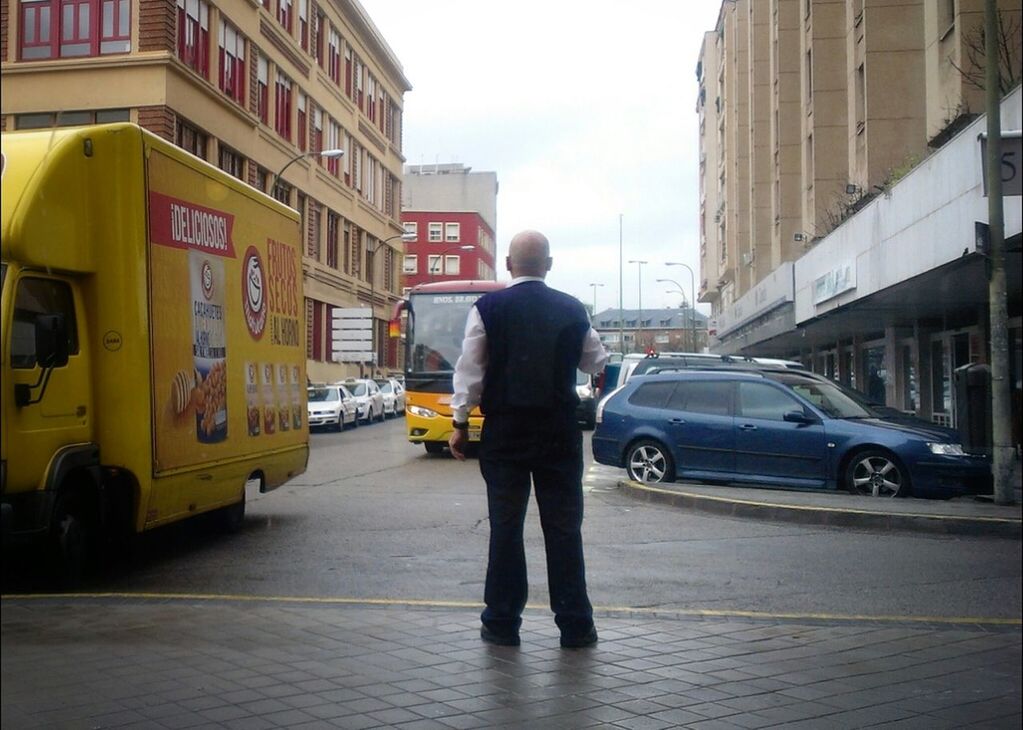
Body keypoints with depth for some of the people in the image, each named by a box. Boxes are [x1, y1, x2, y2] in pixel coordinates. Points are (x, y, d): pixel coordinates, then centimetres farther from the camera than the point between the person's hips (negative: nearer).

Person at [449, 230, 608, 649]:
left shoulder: (488, 308, -4)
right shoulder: (573, 310, 1)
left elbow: (470, 371, -4)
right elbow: (596, 363, 15)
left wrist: (460, 423, 5)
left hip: (505, 433, -1)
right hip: (559, 434, 1)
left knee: (505, 527, 5)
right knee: (564, 528, 5)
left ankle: (502, 623, 11)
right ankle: (575, 625, 9)